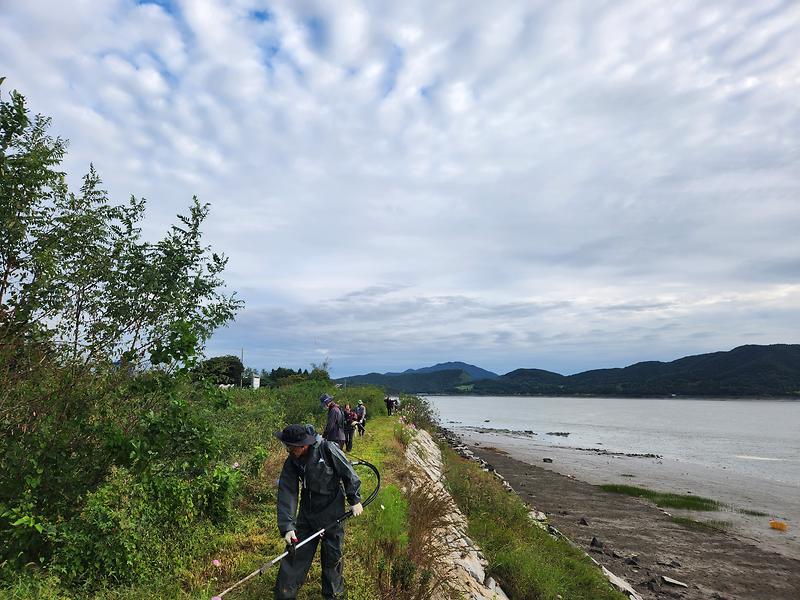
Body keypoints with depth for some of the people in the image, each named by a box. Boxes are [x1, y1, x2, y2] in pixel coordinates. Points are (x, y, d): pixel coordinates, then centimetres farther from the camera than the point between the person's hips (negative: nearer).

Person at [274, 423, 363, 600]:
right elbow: (286, 493, -10)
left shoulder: (327, 449, -23)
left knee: (332, 556, 11)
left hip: (332, 513, -3)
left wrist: (355, 500, -4)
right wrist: (287, 527, -17)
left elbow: (349, 474, -11)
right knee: (296, 554, 7)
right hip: (307, 514, 4)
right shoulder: (291, 461, -9)